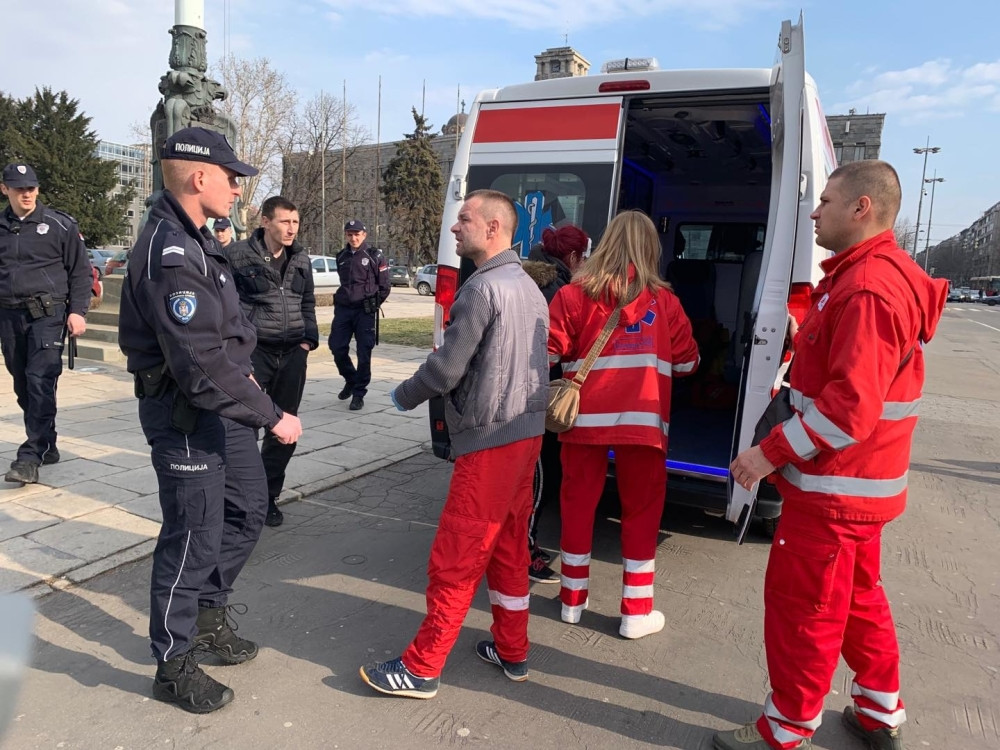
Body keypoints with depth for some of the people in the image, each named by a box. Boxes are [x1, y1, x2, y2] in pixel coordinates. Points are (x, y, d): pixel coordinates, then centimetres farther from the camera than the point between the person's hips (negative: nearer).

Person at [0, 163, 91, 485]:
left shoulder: (60, 224, 0)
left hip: (48, 312, -5)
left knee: (40, 382, -13)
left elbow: (80, 271, 1)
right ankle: (47, 446, 23)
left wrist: (77, 311, -8)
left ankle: (30, 457, -12)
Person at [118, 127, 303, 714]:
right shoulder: (171, 254, -24)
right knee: (195, 538, 3)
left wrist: (243, 373, 11)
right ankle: (175, 665, 23)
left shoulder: (194, 238, 9)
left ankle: (209, 613, 39)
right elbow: (202, 366, -28)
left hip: (222, 404, 10)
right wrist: (272, 416, -22)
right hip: (186, 417, -10)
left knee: (249, 508, 20)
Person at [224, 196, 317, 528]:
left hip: (293, 354, 5)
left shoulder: (301, 259, 11)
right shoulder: (238, 255, -5)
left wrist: (308, 340, 7)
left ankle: (268, 496, 22)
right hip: (253, 352, -5)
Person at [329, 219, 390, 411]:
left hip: (364, 311, -4)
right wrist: (344, 299, 15)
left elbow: (385, 285, 0)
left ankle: (358, 393, 7)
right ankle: (350, 380, 27)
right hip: (342, 309, 4)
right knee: (337, 348, 2)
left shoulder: (374, 256, -3)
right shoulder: (341, 257, 11)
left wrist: (373, 305, 3)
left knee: (364, 353, -3)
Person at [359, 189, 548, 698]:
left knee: (455, 559, 0)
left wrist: (403, 396, 3)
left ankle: (421, 668, 11)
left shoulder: (483, 287, -16)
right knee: (508, 547, 18)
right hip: (527, 433, 9)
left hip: (489, 442, -9)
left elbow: (447, 368, -16)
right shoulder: (529, 287, 13)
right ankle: (511, 651, 30)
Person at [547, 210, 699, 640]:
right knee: (641, 510, 11)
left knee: (578, 503, 14)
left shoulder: (574, 294, -1)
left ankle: (573, 599, 27)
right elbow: (686, 362, 7)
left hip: (585, 417, 1)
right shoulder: (662, 299, 1)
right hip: (642, 420, 0)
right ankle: (637, 612, 19)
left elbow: (549, 353, -6)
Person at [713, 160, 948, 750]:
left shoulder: (868, 289, -23)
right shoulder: (881, 274, 13)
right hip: (861, 482, 11)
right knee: (857, 596, 22)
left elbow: (851, 403, -29)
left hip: (833, 489, -11)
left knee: (800, 604, 3)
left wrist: (772, 453, -23)